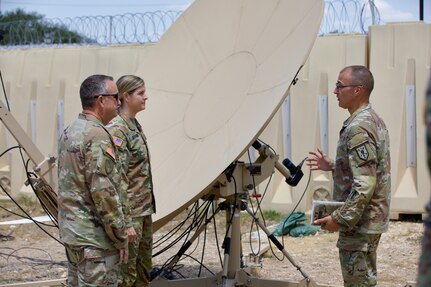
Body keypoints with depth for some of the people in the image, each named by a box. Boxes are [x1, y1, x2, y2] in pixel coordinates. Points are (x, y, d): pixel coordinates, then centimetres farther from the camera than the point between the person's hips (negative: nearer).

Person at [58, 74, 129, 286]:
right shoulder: (97, 136, -19)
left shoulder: (70, 132, 11)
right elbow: (104, 194, -22)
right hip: (95, 238, -10)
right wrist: (121, 238, -14)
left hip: (71, 230, 10)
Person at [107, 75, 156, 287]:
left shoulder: (135, 125, 13)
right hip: (130, 211, -10)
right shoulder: (116, 130, -16)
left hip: (144, 208, 10)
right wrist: (123, 217, -22)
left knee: (144, 268, 15)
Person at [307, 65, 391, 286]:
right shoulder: (374, 121, 10)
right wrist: (333, 166, 18)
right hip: (373, 219, 10)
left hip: (358, 224, -10)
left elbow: (364, 185, -26)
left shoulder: (357, 129, -22)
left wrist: (340, 219, -22)